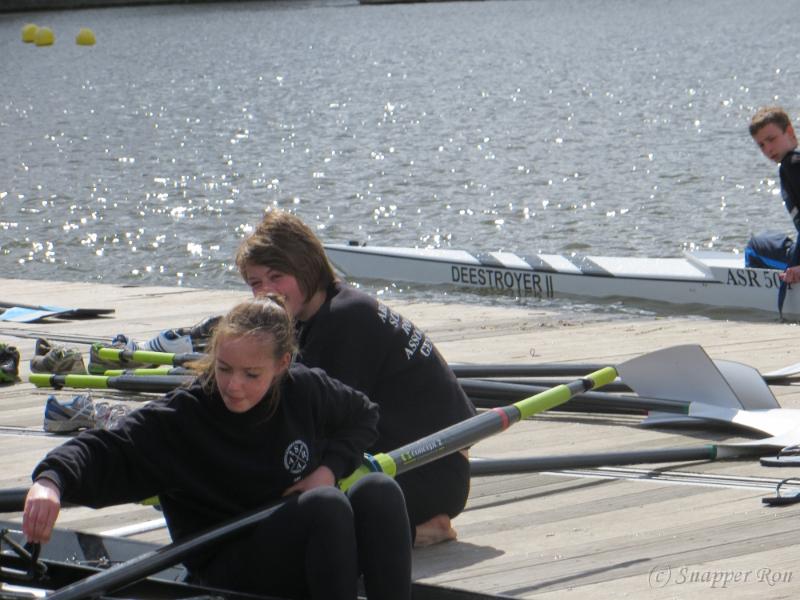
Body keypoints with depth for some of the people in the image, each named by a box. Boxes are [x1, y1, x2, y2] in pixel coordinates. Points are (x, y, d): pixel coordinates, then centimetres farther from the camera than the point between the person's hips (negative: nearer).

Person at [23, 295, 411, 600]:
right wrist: (51, 480, -43)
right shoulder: (179, 419, -13)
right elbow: (106, 451, -22)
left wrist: (329, 468, 2)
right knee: (327, 504, -31)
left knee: (379, 490, -23)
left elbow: (363, 416, 20)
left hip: (307, 553, 5)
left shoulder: (306, 392, 0)